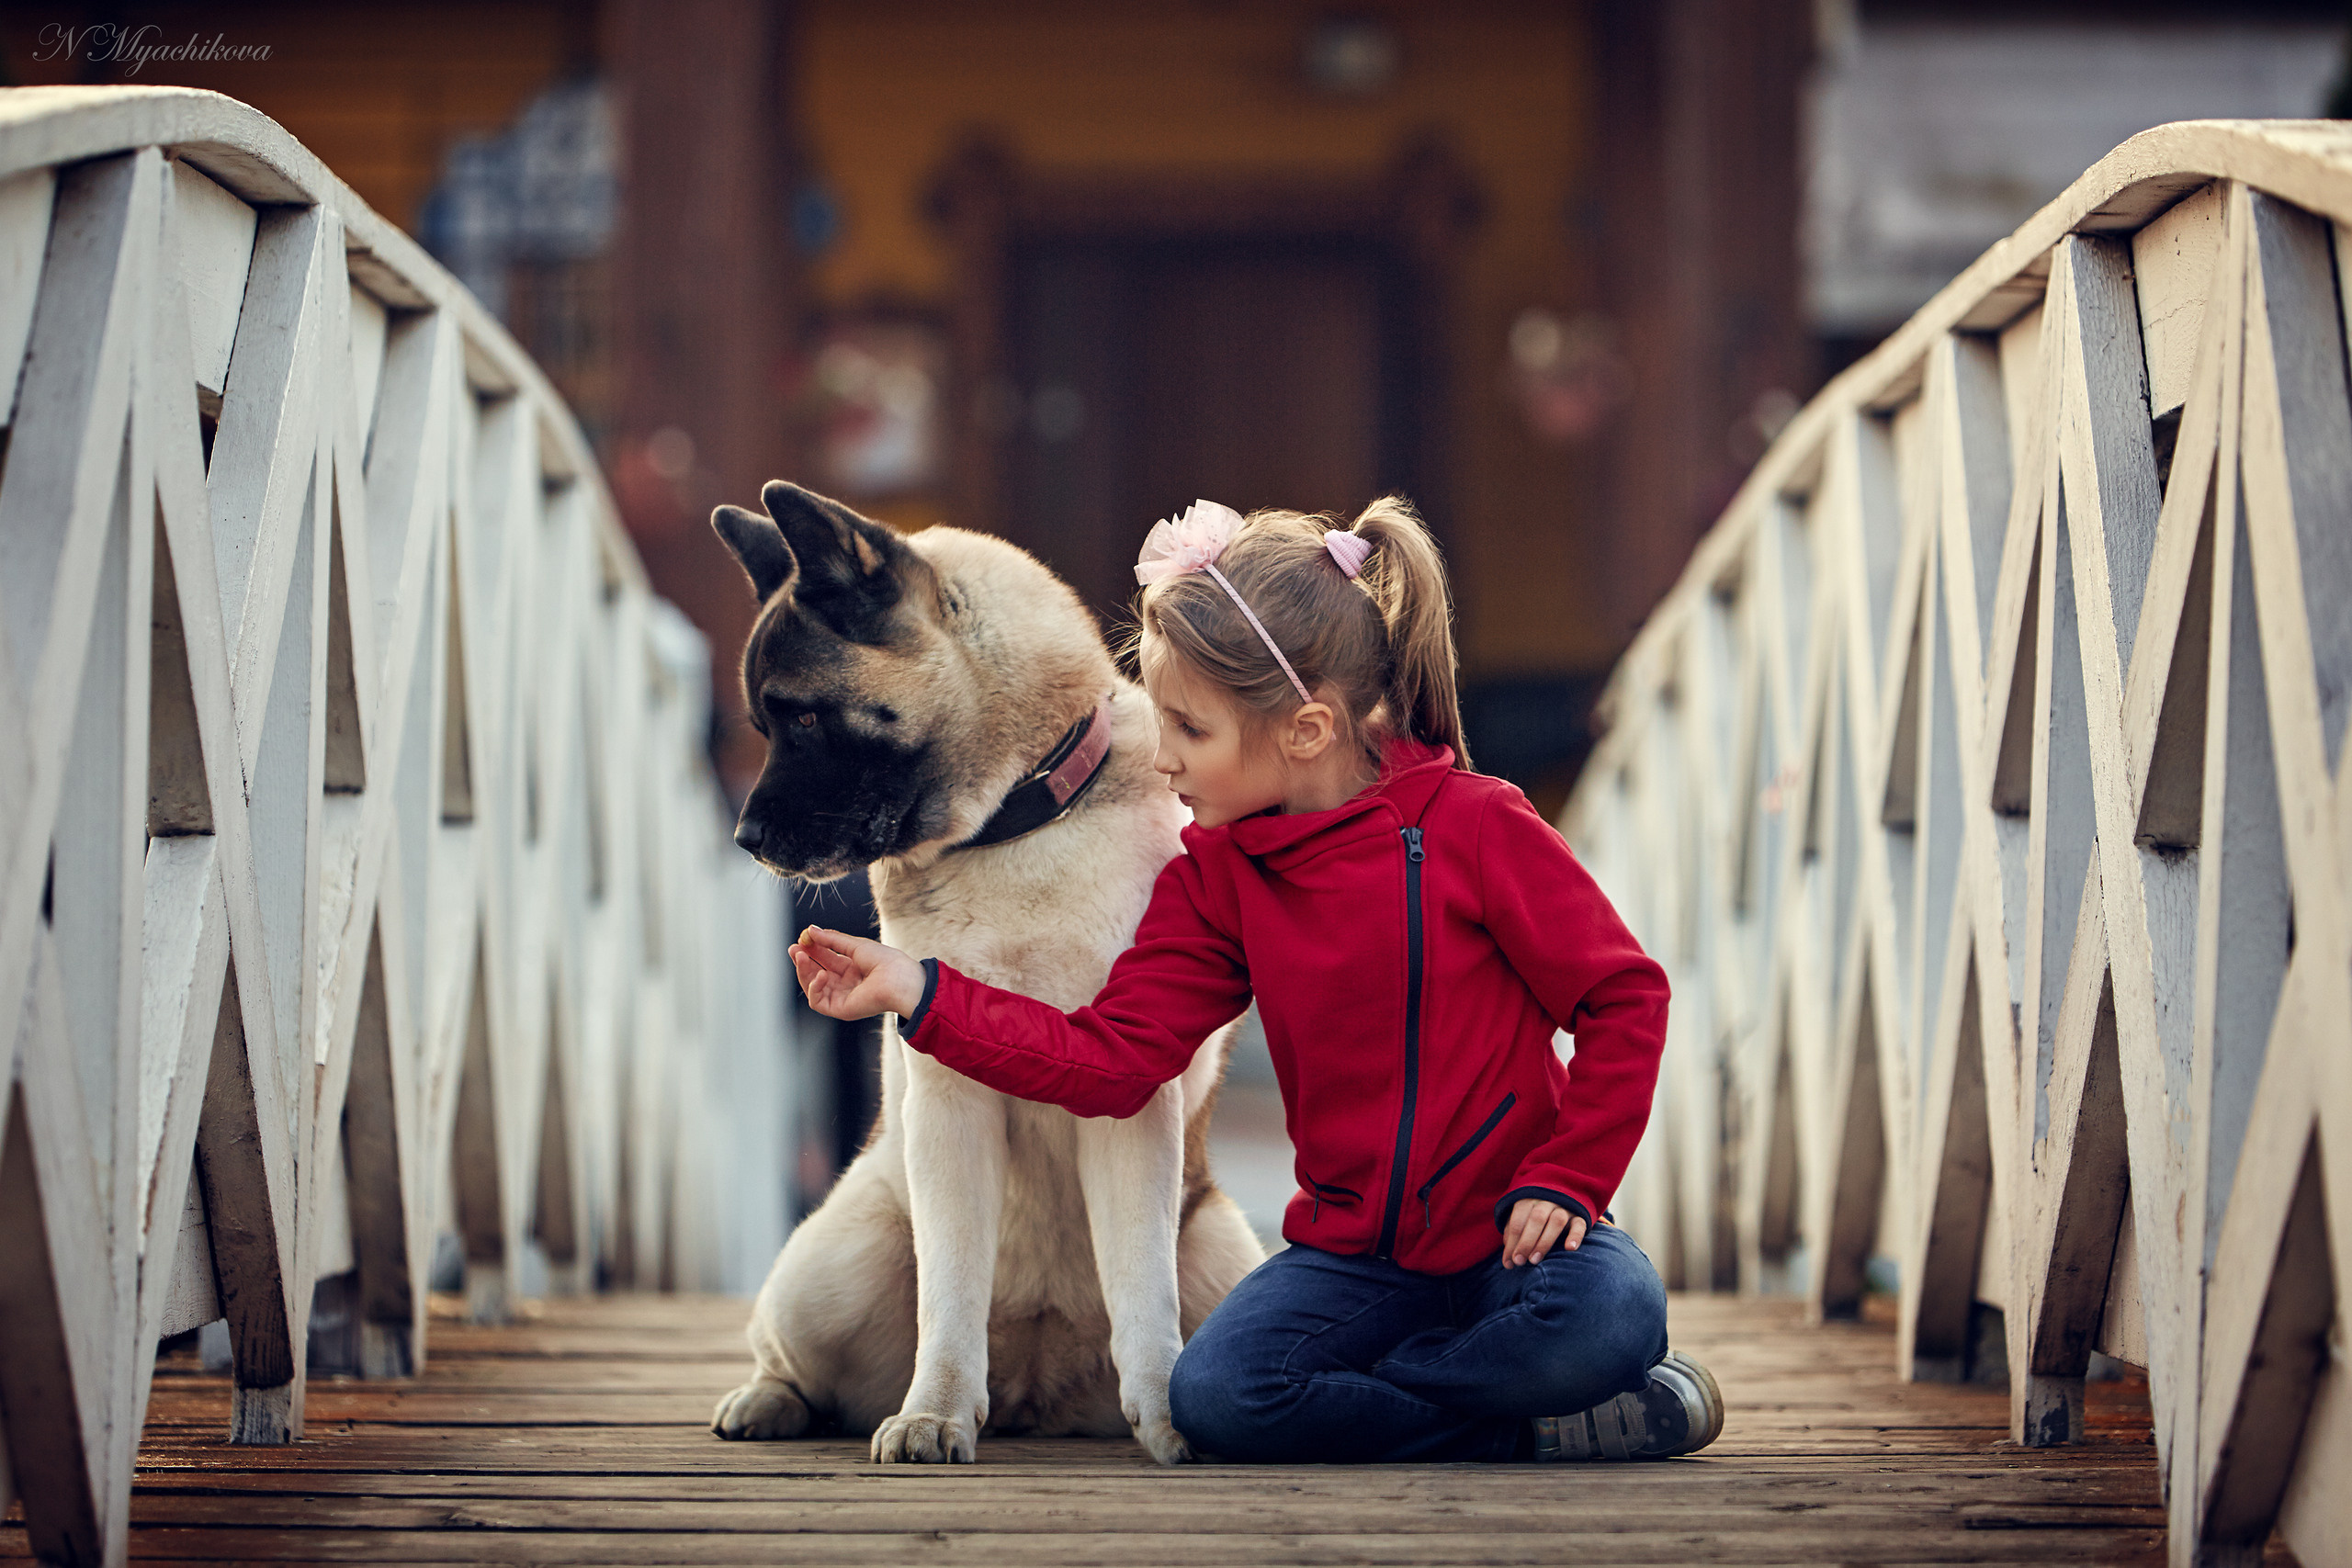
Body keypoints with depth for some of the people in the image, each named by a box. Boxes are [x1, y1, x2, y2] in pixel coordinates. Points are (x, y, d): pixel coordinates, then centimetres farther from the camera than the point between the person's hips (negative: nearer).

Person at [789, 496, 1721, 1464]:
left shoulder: (1473, 827, -9)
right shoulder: (1216, 878, 5)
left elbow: (1622, 995, -6)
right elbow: (1110, 1060, -2)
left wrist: (1562, 1178, -12)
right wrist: (918, 993, -8)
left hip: (1511, 1233, -4)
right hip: (1352, 1254, 4)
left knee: (1606, 1315, -37)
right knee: (1214, 1398, -25)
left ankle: (1360, 1405, -14)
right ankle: (1529, 1427, -12)